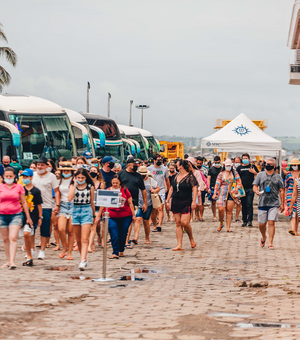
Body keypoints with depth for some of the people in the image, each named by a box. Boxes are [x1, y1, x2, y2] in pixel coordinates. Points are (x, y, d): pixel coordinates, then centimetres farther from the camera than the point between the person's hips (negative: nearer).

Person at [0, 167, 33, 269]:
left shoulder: (19, 187, 4)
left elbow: (24, 202, 10)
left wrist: (28, 217, 11)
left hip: (16, 215, -2)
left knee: (13, 238, -13)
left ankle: (12, 261, -18)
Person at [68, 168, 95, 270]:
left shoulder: (90, 187, 2)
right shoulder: (73, 186, 5)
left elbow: (92, 202, 11)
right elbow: (70, 198, -12)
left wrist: (93, 215, 15)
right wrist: (75, 185, -9)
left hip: (87, 211, -3)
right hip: (76, 211, 3)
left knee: (84, 239, -13)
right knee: (78, 239, 10)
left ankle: (83, 261, -22)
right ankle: (84, 258, 24)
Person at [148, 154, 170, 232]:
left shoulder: (164, 169, 7)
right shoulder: (149, 169, 2)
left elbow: (167, 180, 17)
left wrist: (169, 190, 20)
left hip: (161, 190, 0)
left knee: (160, 209, -13)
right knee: (153, 210, 2)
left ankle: (159, 225, -23)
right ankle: (155, 226, 11)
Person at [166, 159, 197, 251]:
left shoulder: (190, 177, -7)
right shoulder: (177, 176, 12)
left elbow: (195, 189, -12)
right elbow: (171, 189, 18)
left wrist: (194, 201, -20)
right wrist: (168, 200, 14)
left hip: (186, 203, -6)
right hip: (175, 203, 6)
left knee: (184, 222, -16)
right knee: (178, 223, 3)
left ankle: (191, 239, 10)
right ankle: (179, 245, 3)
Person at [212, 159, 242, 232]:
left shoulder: (235, 173, 11)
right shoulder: (221, 174, 10)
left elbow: (239, 182, 8)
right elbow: (217, 184, 7)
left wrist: (236, 188, -11)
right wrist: (215, 193, -1)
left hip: (232, 194, 0)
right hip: (222, 193, 0)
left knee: (229, 211, -2)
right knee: (221, 209, -14)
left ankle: (228, 228, 3)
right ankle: (221, 223, 10)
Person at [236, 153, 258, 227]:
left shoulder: (252, 167, 8)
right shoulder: (239, 168, 12)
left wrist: (254, 172, -10)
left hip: (250, 188, -2)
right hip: (242, 189, 2)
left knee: (249, 204, -10)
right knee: (243, 205, 6)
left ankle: (250, 220, -9)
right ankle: (244, 220, 12)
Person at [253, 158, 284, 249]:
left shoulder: (278, 177, 8)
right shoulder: (260, 175, 10)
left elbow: (281, 191, 9)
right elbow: (255, 186, 7)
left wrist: (282, 204, 4)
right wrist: (257, 191, -17)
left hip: (274, 204, -1)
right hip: (262, 203, 1)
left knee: (271, 223, -11)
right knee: (262, 224, 5)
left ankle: (270, 243, -7)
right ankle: (264, 237, 34)